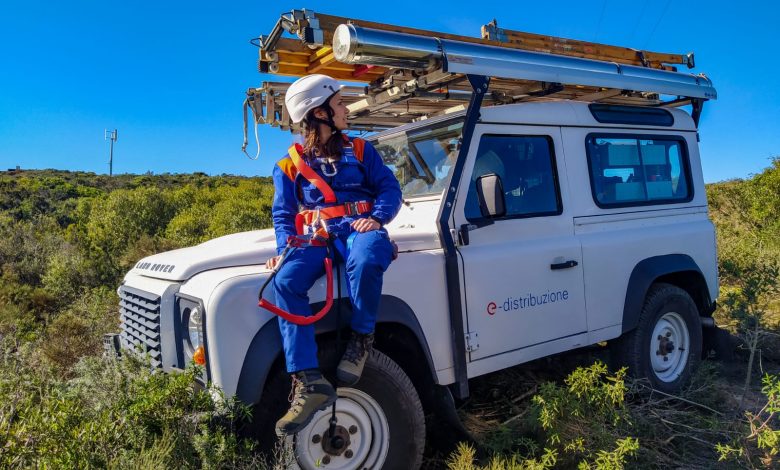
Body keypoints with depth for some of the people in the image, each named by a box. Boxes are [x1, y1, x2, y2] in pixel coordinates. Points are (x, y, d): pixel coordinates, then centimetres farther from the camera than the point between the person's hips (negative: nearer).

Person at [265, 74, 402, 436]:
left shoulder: (360, 150, 16)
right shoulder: (289, 166, 13)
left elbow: (390, 187, 7)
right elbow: (283, 215, 8)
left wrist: (376, 217, -14)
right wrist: (286, 249, -11)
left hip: (359, 229, -1)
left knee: (365, 261, -39)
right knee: (285, 282, -31)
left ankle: (361, 337, -12)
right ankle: (309, 383, -31)